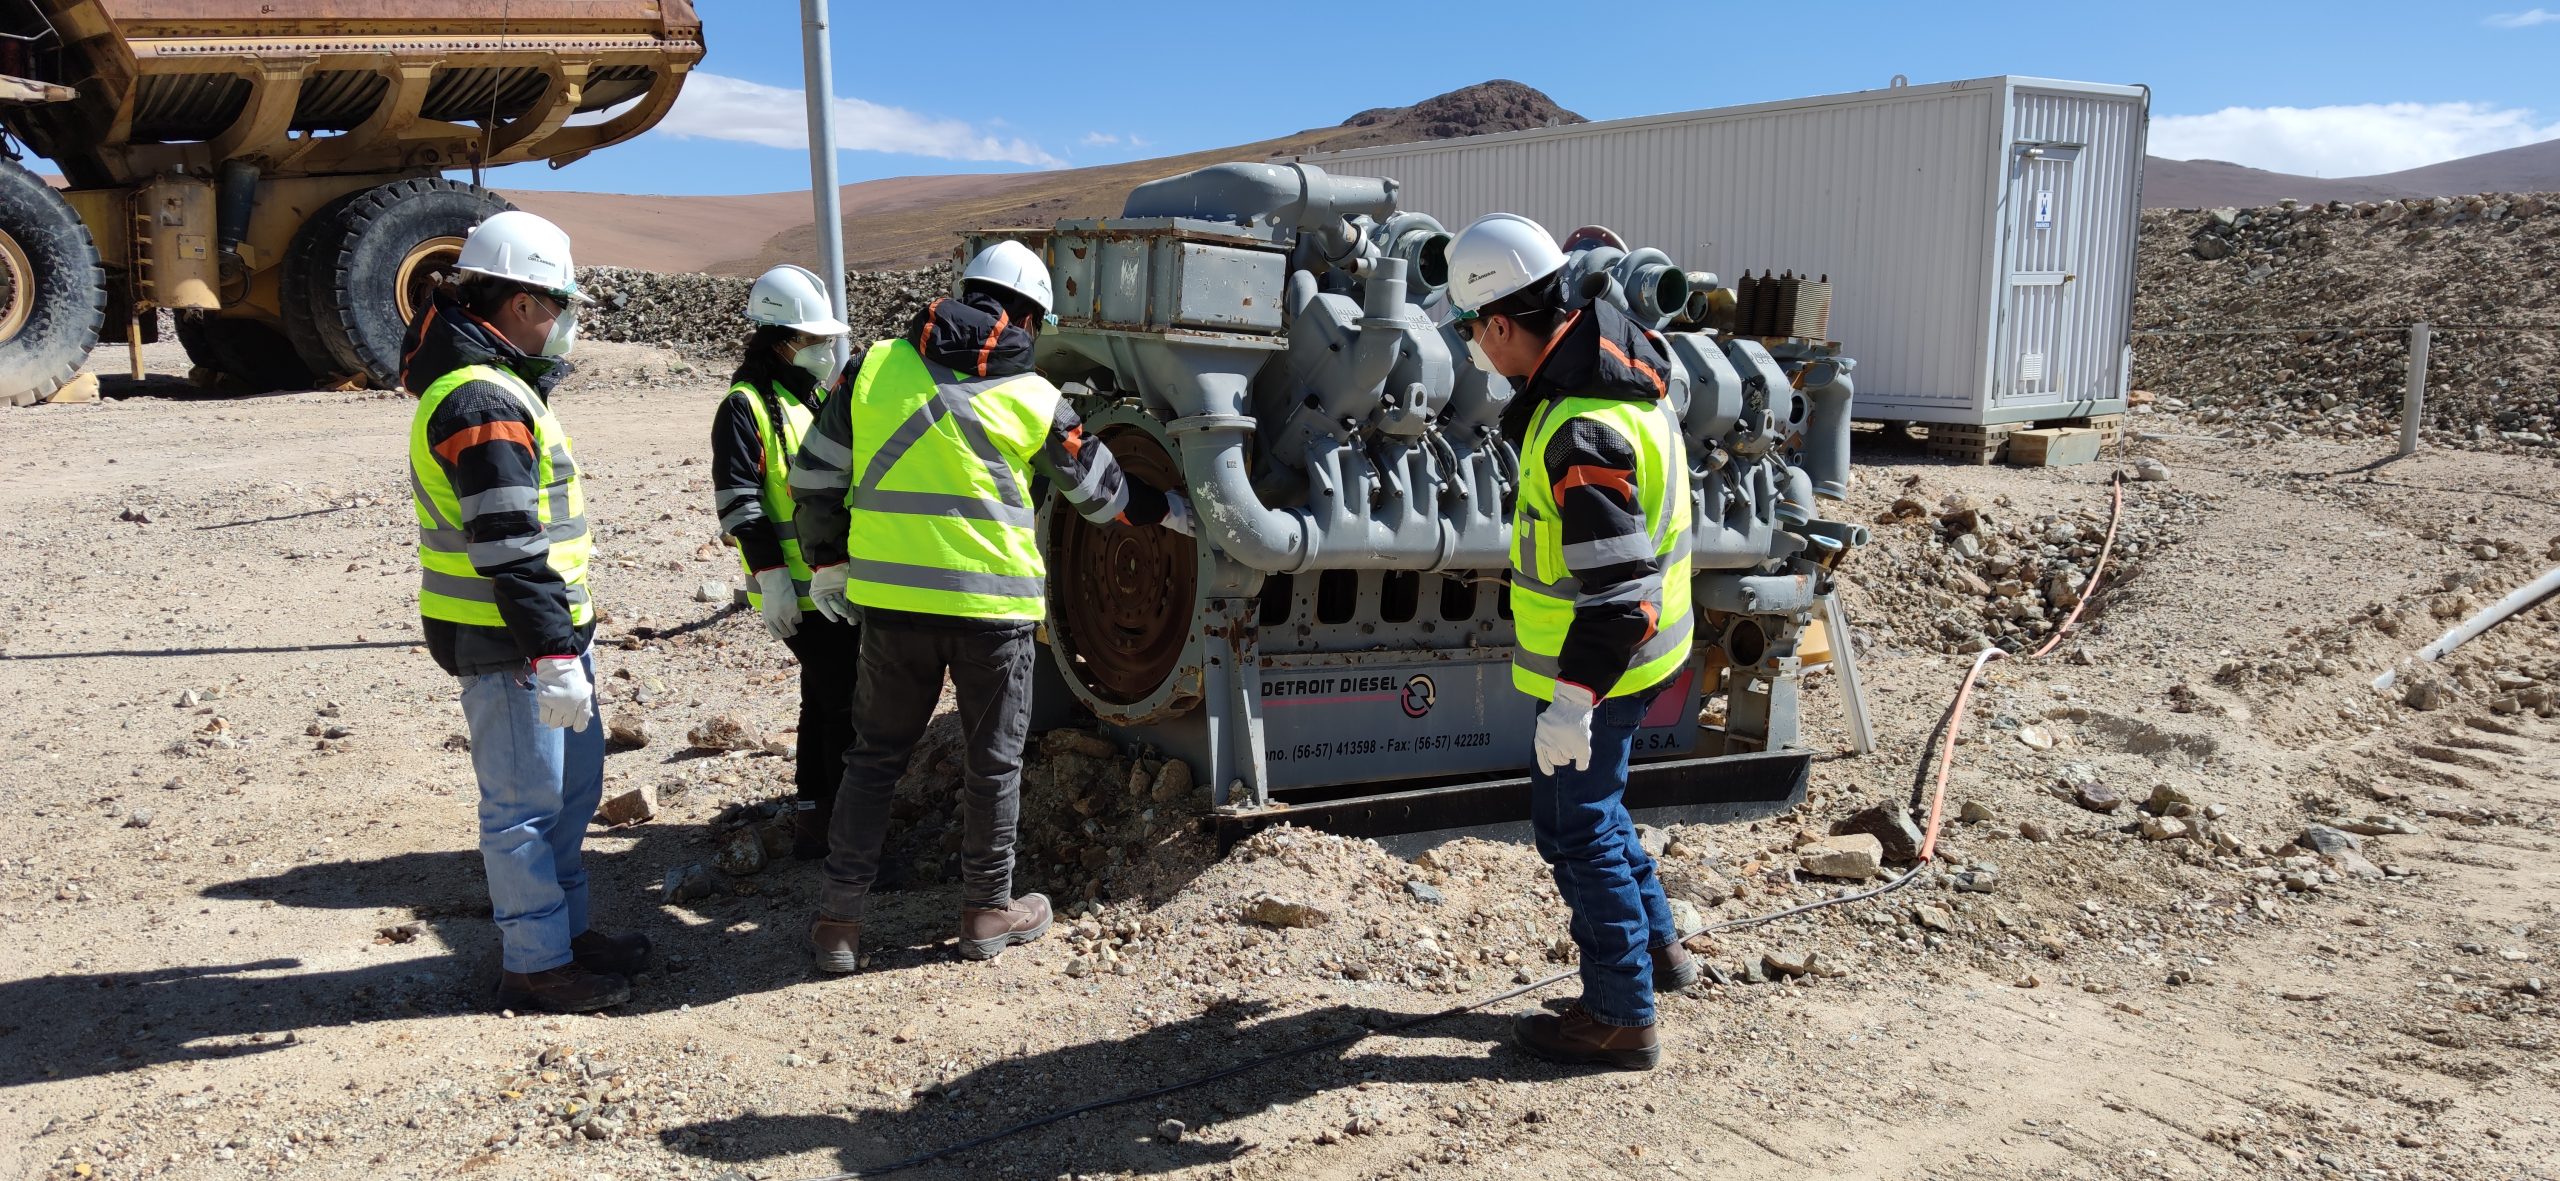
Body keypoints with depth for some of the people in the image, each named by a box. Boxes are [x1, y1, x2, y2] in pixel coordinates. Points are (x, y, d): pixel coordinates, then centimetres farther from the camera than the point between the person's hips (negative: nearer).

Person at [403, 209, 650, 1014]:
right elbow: (508, 549, -26)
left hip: (548, 629, 11)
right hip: (509, 644, -11)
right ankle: (536, 965, 12)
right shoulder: (484, 403, -20)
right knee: (526, 802, 0)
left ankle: (567, 931, 33)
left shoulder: (496, 384, 15)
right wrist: (553, 653, -26)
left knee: (573, 784, 19)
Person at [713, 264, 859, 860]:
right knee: (845, 705, -9)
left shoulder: (818, 399, 16)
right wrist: (769, 577, -21)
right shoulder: (747, 407, -11)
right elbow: (739, 503, -17)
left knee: (825, 699, 16)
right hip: (799, 591, -9)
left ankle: (813, 812, 27)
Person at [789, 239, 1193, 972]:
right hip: (990, 604, -2)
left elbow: (815, 477, 7)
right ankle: (988, 912, 24)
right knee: (993, 759, 12)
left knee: (877, 753, 13)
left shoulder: (877, 367, 4)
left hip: (891, 596, 2)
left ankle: (838, 920, 13)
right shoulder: (1033, 399, -1)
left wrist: (827, 562, 19)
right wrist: (1174, 512, 29)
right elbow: (1098, 490, 12)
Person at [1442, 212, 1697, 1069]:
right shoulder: (1613, 369, 4)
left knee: (1575, 822, 4)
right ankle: (1656, 944, 39)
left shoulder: (1581, 429, -30)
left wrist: (1573, 704, -27)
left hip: (1598, 667, -10)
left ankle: (1622, 1016, 17)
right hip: (1634, 646, 10)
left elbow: (1616, 590, -30)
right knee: (1579, 798, 25)